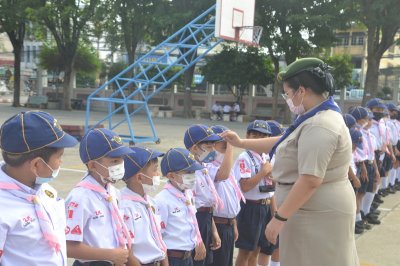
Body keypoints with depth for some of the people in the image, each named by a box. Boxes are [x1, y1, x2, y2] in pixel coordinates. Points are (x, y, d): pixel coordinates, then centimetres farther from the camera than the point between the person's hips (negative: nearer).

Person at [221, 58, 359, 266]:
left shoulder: (319, 126, -23)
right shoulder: (317, 118, 12)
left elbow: (310, 180, -28)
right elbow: (285, 144, 21)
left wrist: (279, 217, -24)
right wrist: (241, 143, 21)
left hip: (318, 215, -10)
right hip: (313, 211, 10)